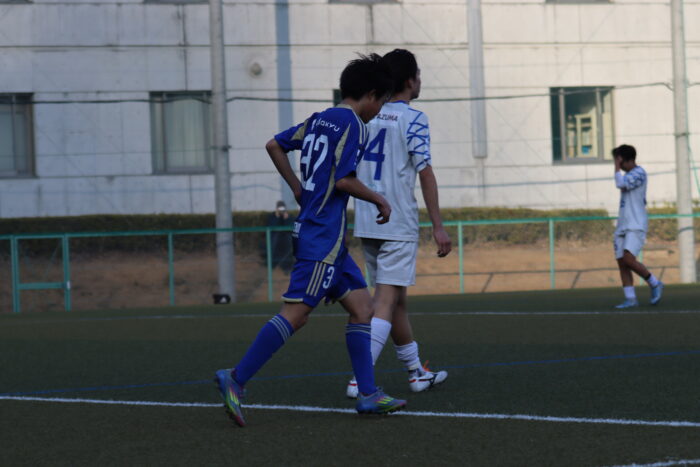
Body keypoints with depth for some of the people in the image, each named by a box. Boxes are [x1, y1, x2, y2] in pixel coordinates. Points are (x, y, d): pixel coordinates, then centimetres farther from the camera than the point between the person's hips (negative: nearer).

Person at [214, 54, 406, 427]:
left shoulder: (319, 119, 15)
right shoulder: (353, 124, -10)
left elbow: (274, 146, 20)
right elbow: (343, 180, -18)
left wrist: (297, 188, 24)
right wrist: (379, 200, -3)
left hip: (311, 227, 10)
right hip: (323, 236, -10)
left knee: (361, 305, 9)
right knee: (296, 312, -12)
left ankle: (368, 394, 7)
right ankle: (236, 379, -12)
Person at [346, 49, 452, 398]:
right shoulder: (413, 119, -7)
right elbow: (425, 172, -13)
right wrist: (438, 226, -11)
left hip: (365, 224, 7)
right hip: (399, 225, -7)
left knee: (396, 299, 16)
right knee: (386, 301, -9)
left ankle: (417, 373, 27)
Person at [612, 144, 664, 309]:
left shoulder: (639, 173, -9)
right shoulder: (627, 176, 19)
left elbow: (621, 184, -22)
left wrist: (617, 166, -11)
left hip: (636, 226, -9)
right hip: (622, 227, 9)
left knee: (628, 259, -21)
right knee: (621, 262, 1)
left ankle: (655, 284, -3)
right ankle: (630, 299, 2)